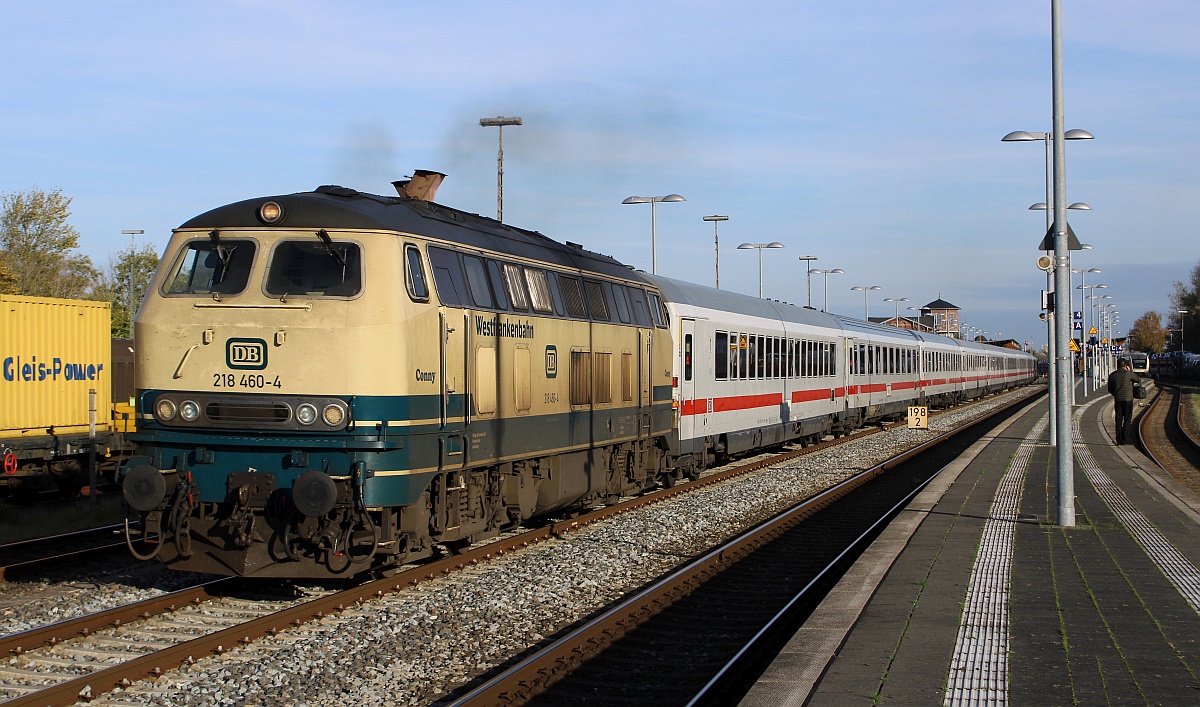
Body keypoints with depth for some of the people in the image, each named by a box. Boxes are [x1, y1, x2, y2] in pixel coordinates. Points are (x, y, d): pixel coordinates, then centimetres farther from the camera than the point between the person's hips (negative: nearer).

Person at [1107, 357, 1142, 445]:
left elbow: (1110, 389, 9)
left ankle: (1119, 440, 8)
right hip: (1128, 399, -3)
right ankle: (1125, 439, -2)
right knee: (1127, 420, 3)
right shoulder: (1129, 374, -9)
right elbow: (1139, 380, 9)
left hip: (1118, 400, 3)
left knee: (1118, 420, 9)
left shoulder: (1112, 375, 2)